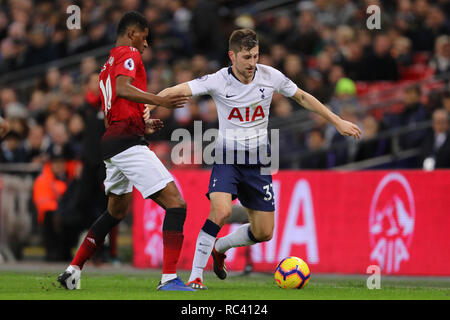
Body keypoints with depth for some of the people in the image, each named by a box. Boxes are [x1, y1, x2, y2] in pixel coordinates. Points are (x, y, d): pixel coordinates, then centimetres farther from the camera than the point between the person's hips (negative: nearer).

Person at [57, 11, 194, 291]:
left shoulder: (108, 66, 25)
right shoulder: (129, 54, -3)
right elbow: (122, 89, -24)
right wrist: (160, 100, -31)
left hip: (112, 141, 10)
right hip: (129, 142, -10)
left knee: (116, 211, 26)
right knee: (176, 204, -12)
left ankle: (73, 271, 26)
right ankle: (169, 278, -19)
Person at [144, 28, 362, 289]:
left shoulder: (270, 77, -6)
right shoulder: (218, 81, -15)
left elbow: (303, 98, 9)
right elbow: (176, 90, -23)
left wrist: (337, 121, 11)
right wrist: (150, 105, -41)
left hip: (258, 160, 4)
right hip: (227, 157, -4)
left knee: (264, 233, 4)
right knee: (221, 210, -29)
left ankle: (219, 248, 33)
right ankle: (195, 276, -20)